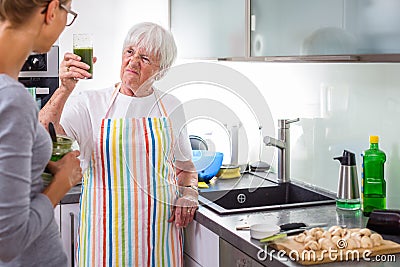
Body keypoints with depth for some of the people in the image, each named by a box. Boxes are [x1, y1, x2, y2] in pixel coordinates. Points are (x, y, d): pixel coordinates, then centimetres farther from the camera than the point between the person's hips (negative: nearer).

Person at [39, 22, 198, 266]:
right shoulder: (90, 103, -2)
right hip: (106, 228, -2)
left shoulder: (171, 107, 6)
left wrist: (188, 193, 0)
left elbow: (185, 164, 18)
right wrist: (65, 89, -29)